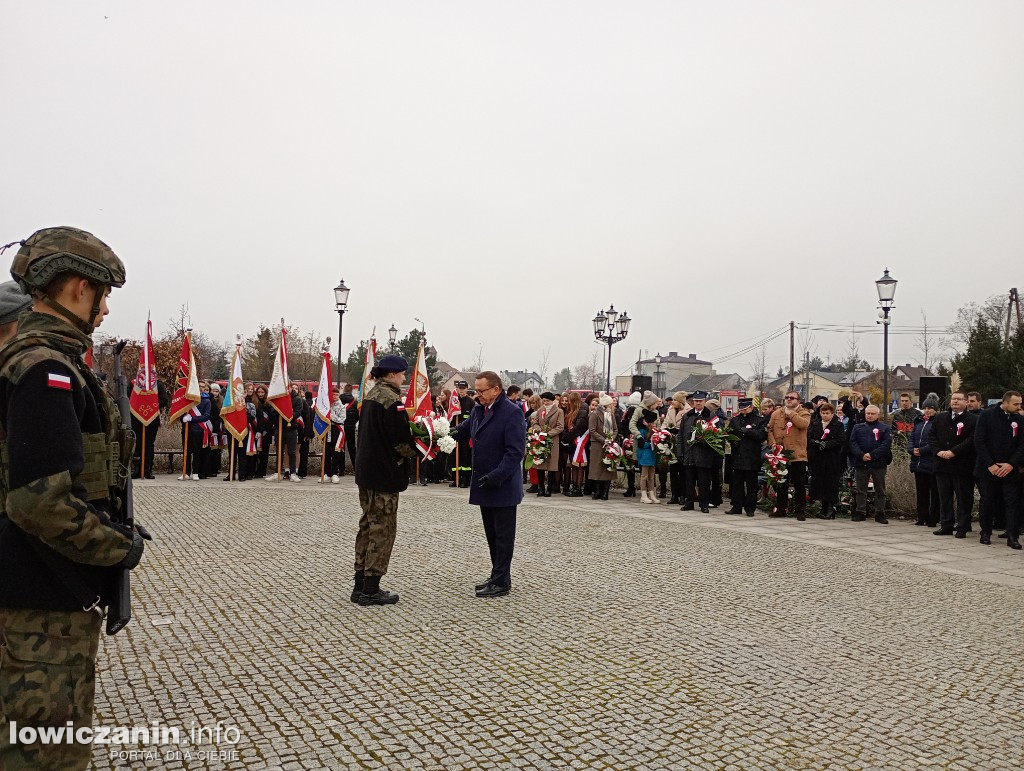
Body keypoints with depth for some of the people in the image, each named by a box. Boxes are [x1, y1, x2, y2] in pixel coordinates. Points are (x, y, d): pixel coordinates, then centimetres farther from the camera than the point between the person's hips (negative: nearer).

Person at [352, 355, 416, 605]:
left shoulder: (370, 395, 12)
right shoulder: (391, 399, -18)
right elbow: (401, 440, -21)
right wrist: (417, 451, -2)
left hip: (366, 470, 10)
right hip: (385, 473, -9)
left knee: (368, 526, 15)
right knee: (383, 529, -1)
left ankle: (360, 586, 21)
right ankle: (371, 590, 4)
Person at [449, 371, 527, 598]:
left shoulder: (512, 413, -17)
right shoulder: (478, 410, 8)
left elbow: (515, 451, -21)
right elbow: (466, 427, 27)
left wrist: (496, 477, -25)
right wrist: (452, 431, 6)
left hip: (503, 487, -8)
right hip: (484, 485, 8)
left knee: (503, 535, 2)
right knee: (491, 534, 16)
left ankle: (501, 582, 9)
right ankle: (497, 576, 27)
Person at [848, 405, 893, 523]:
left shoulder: (884, 428, 3)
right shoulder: (858, 427, 10)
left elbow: (886, 444, -8)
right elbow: (853, 443, 1)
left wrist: (872, 455, -17)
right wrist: (861, 455, -15)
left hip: (879, 464, -2)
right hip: (861, 463, 2)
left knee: (880, 490, 7)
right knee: (861, 490, 7)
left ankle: (880, 514, 14)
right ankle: (860, 512, 14)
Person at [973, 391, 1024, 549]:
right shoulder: (986, 415, -5)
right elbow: (979, 441, -8)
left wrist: (1011, 464, -12)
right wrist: (990, 465, -12)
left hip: (1009, 469, 2)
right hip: (987, 469, -2)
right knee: (987, 502, 7)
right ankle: (986, 533, 19)